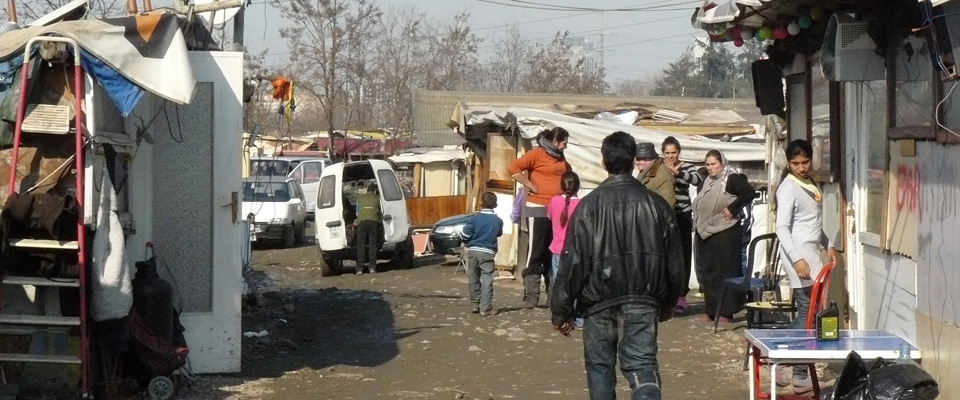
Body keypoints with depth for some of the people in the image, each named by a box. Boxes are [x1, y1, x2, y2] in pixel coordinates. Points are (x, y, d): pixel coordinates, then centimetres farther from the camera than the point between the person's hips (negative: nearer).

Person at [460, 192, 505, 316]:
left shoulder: (475, 218, -5)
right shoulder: (497, 221, -2)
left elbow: (464, 235, -7)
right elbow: (499, 233, 16)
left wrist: (468, 243, 12)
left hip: (473, 251, 1)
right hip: (487, 253, -1)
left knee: (473, 279, 13)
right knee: (487, 281, -1)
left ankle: (475, 304, 20)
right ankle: (485, 308, -6)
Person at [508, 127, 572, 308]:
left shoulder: (560, 159, 15)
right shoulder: (537, 154, -9)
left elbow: (568, 173, 33)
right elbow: (513, 168, -18)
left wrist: (567, 191, 16)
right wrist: (530, 185, -16)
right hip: (538, 210, -8)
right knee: (535, 254, -6)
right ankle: (531, 297, -5)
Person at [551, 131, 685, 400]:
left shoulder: (589, 205, -7)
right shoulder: (656, 205, 1)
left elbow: (572, 263, -8)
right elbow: (674, 262, 8)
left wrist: (561, 312, 0)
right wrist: (668, 304, 24)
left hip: (600, 304, -1)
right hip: (643, 304, 1)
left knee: (600, 367, 15)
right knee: (643, 368, -3)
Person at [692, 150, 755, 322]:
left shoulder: (731, 179, -8)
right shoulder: (706, 182, 16)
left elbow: (749, 192, -21)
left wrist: (732, 208, -19)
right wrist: (698, 222, 14)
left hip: (724, 233, -8)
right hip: (705, 233, 8)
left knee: (725, 271, -6)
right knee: (707, 271, 9)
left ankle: (726, 312, -4)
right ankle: (711, 310, 17)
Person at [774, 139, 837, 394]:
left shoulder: (810, 184, 14)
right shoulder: (788, 189, -13)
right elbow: (782, 229, -19)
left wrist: (828, 244, 18)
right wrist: (797, 259, -27)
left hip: (811, 254, 9)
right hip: (799, 256, -9)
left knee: (806, 313, 9)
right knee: (807, 313, -7)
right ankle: (800, 375, -3)